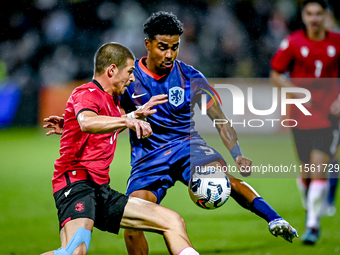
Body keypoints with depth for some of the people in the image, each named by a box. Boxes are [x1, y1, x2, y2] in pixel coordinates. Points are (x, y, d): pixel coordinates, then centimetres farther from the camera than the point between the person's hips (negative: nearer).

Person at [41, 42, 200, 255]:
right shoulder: (86, 94, -8)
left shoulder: (112, 99, 21)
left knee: (174, 221, 6)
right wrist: (127, 121, -44)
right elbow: (87, 122, -34)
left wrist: (138, 114, 42)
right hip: (76, 183, -10)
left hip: (102, 191, 10)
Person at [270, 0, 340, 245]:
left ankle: (313, 225, -11)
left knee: (319, 169, -14)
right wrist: (298, 94, -10)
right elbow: (276, 74, 4)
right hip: (302, 115, 1)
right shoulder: (293, 42, -2)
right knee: (306, 171, 6)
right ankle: (310, 209, 36)